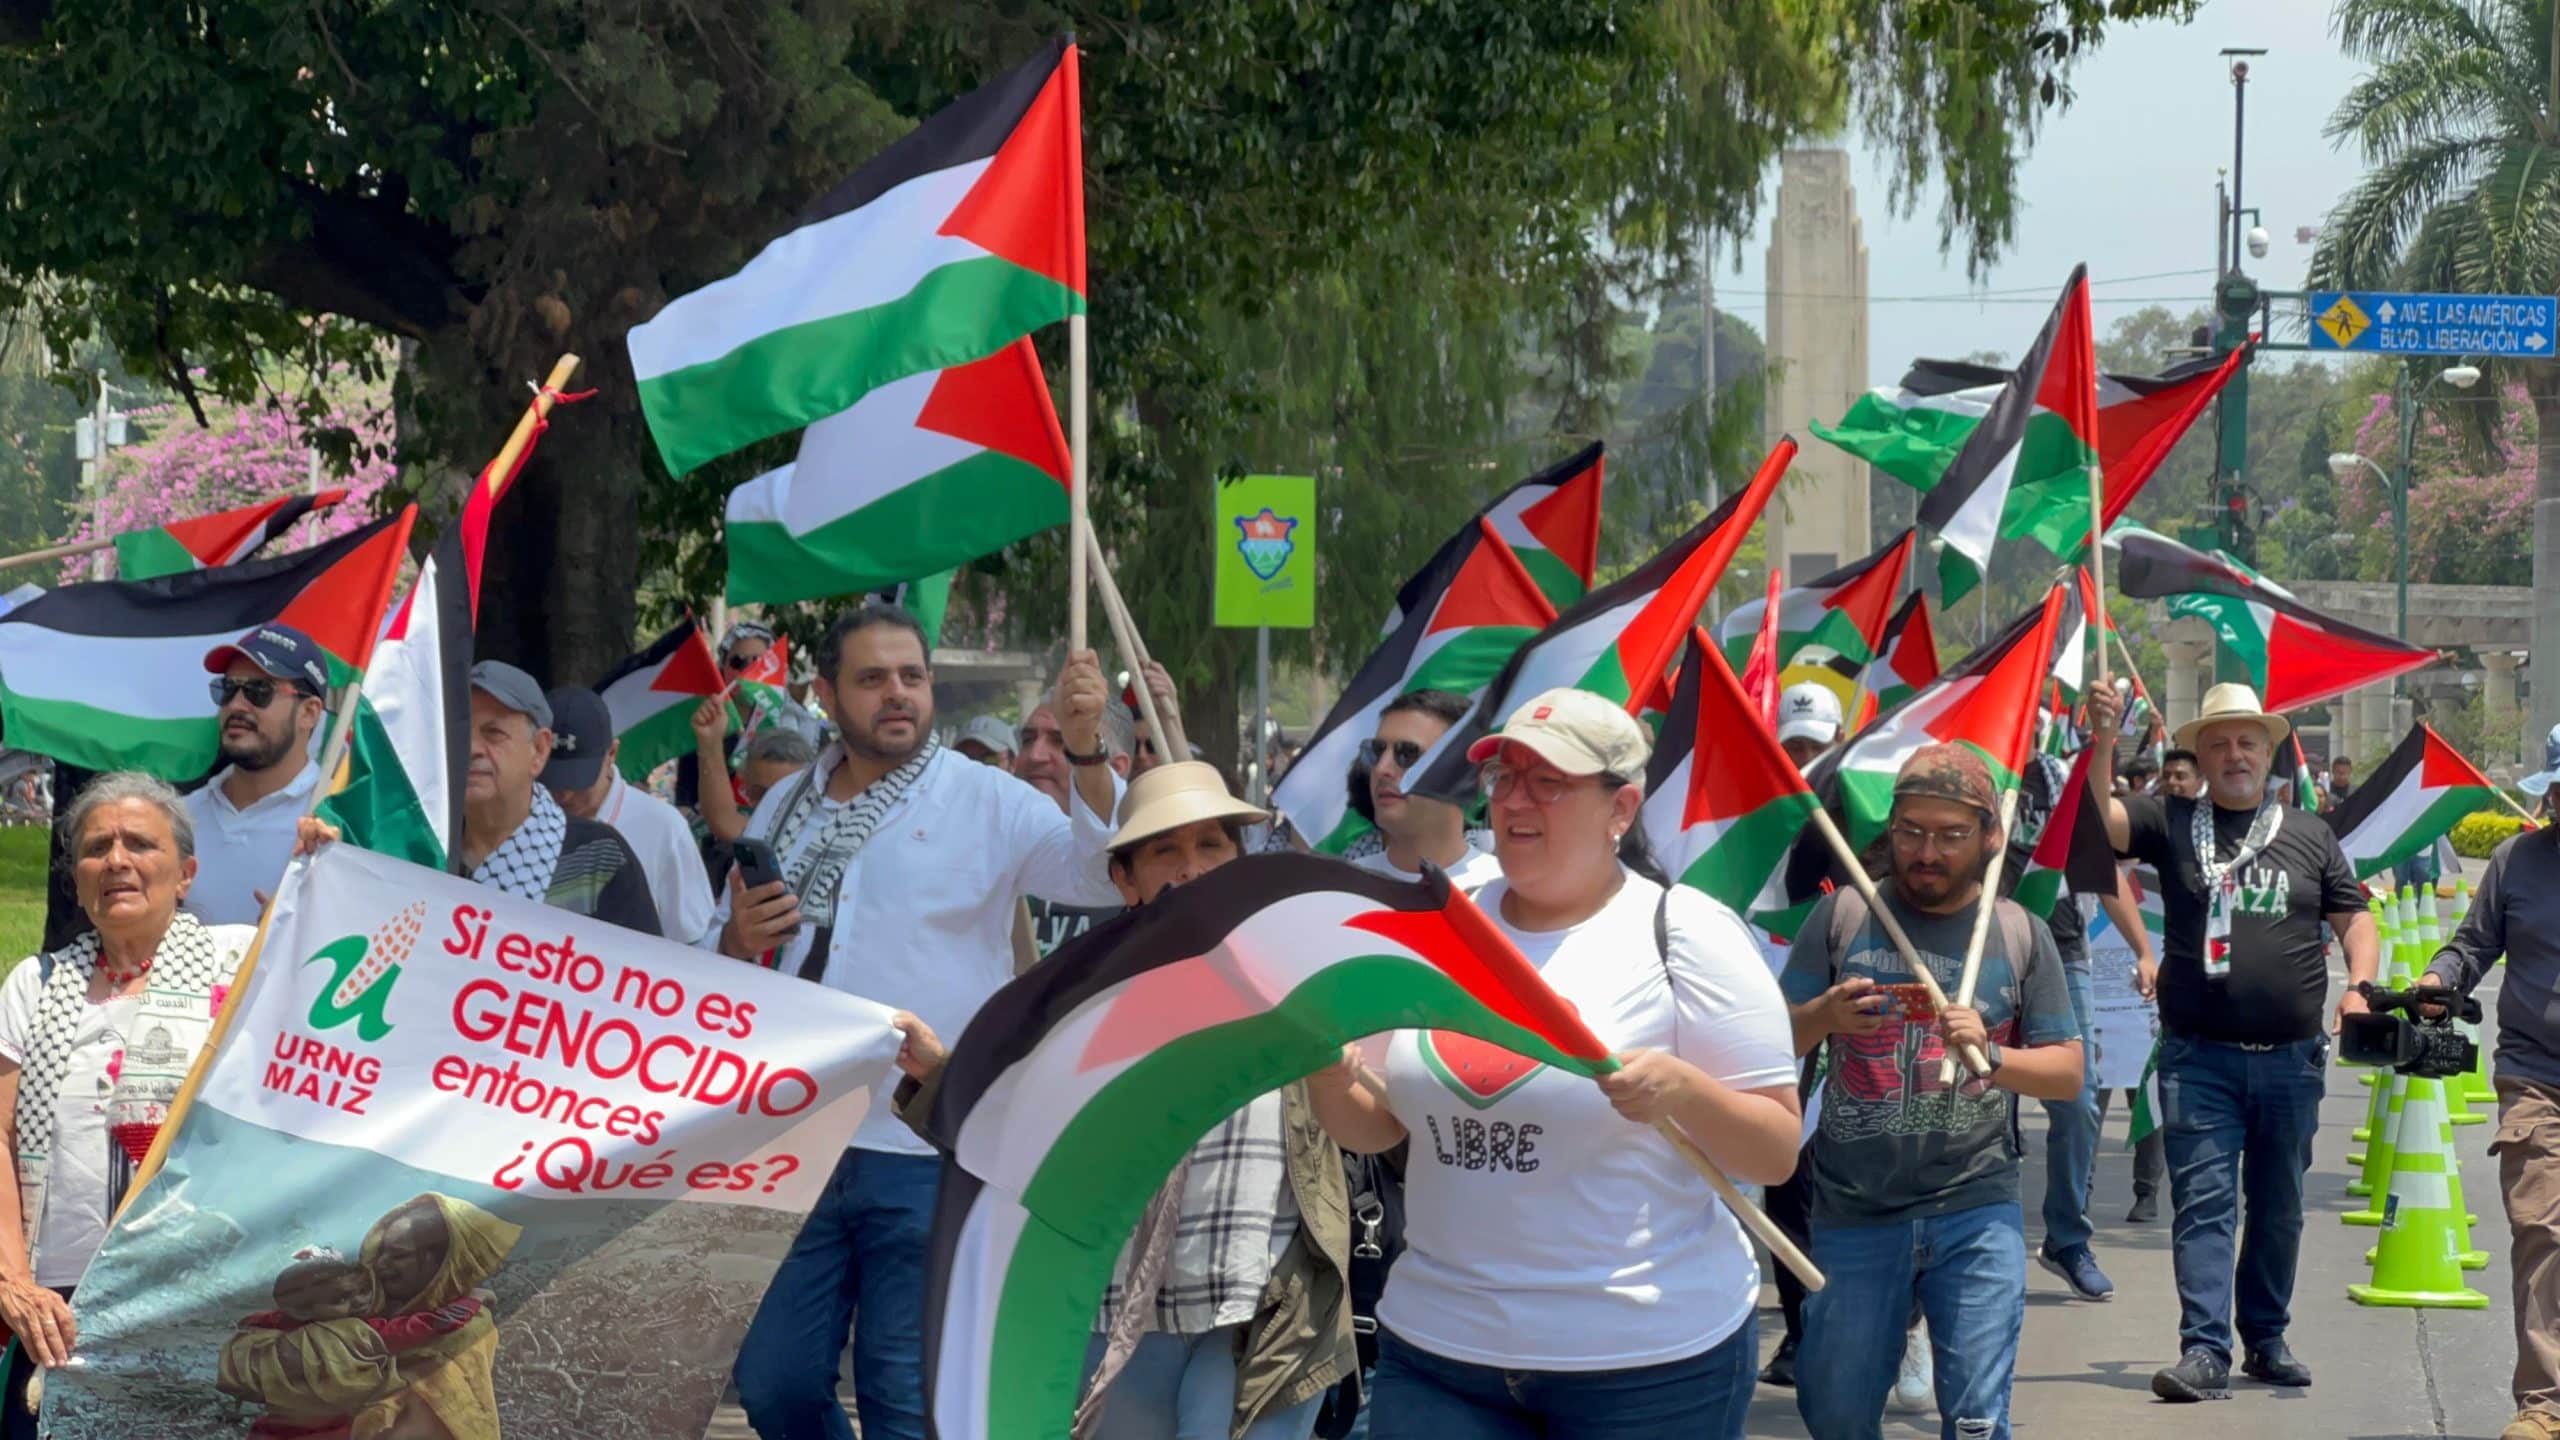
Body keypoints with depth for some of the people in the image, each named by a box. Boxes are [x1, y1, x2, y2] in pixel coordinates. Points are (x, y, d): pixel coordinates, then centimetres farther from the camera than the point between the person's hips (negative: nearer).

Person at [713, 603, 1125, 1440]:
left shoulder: (984, 802, -3)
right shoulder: (784, 809, 11)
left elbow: (1103, 874, -20)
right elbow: (715, 973, 19)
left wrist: (1085, 751, -35)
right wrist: (739, 942, -5)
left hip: (929, 1158, -4)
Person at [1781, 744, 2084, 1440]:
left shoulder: (2020, 933, 4)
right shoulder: (1843, 915, 3)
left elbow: (2068, 1071, 5)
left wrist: (1989, 1055, -14)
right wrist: (1824, 1016, -18)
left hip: (1976, 1212, -1)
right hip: (1852, 1213, 1)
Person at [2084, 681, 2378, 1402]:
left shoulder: (2309, 834, 10)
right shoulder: (2171, 823, 4)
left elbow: (2355, 917, 13)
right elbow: (2102, 819, -11)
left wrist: (2358, 985, -5)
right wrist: (2101, 743, -26)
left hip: (2291, 1058, 2)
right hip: (2199, 1057, -2)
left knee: (2278, 1206, 12)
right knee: (2203, 1201, -8)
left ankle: (2266, 1339, 25)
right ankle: (2205, 1350, -11)